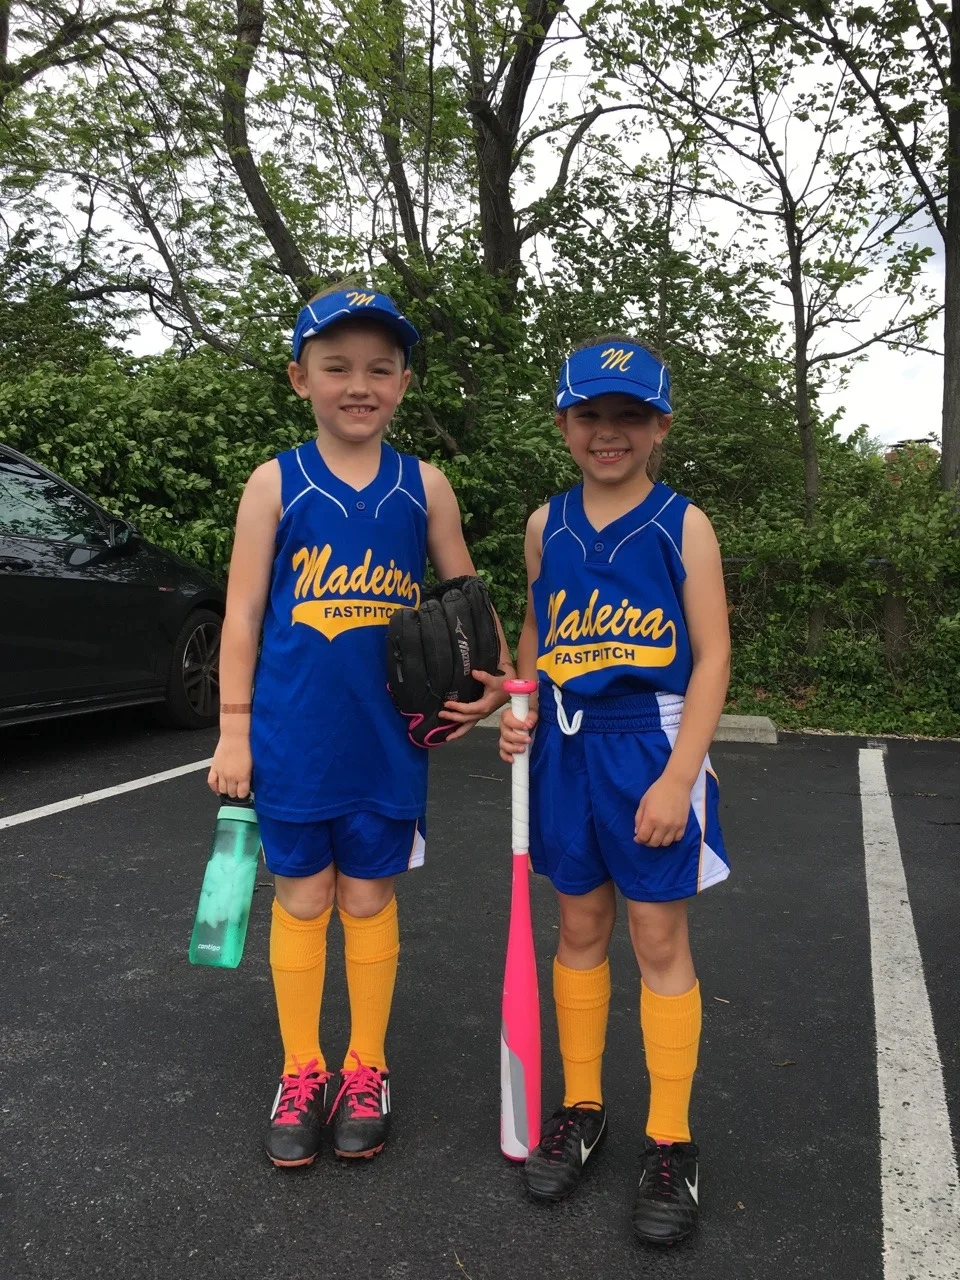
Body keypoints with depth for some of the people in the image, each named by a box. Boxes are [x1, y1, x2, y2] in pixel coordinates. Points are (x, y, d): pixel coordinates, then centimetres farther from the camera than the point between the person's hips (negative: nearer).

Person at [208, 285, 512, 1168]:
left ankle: (366, 1071, 31)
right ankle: (302, 1072, 29)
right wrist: (234, 728, -3)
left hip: (388, 736, 1)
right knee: (301, 899, 11)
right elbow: (243, 610, -1)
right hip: (292, 737, -1)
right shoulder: (276, 484, -1)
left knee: (370, 899, 12)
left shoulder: (424, 487, 2)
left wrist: (499, 679, -3)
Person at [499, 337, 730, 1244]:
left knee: (660, 941, 5)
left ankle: (669, 1142, 22)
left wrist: (678, 776, -15)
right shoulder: (545, 526, 6)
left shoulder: (683, 525, -6)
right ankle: (580, 1108, 32)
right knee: (580, 928, 14)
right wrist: (521, 711, 0)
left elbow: (711, 657, -8)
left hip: (651, 749, -3)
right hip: (566, 750, 4)